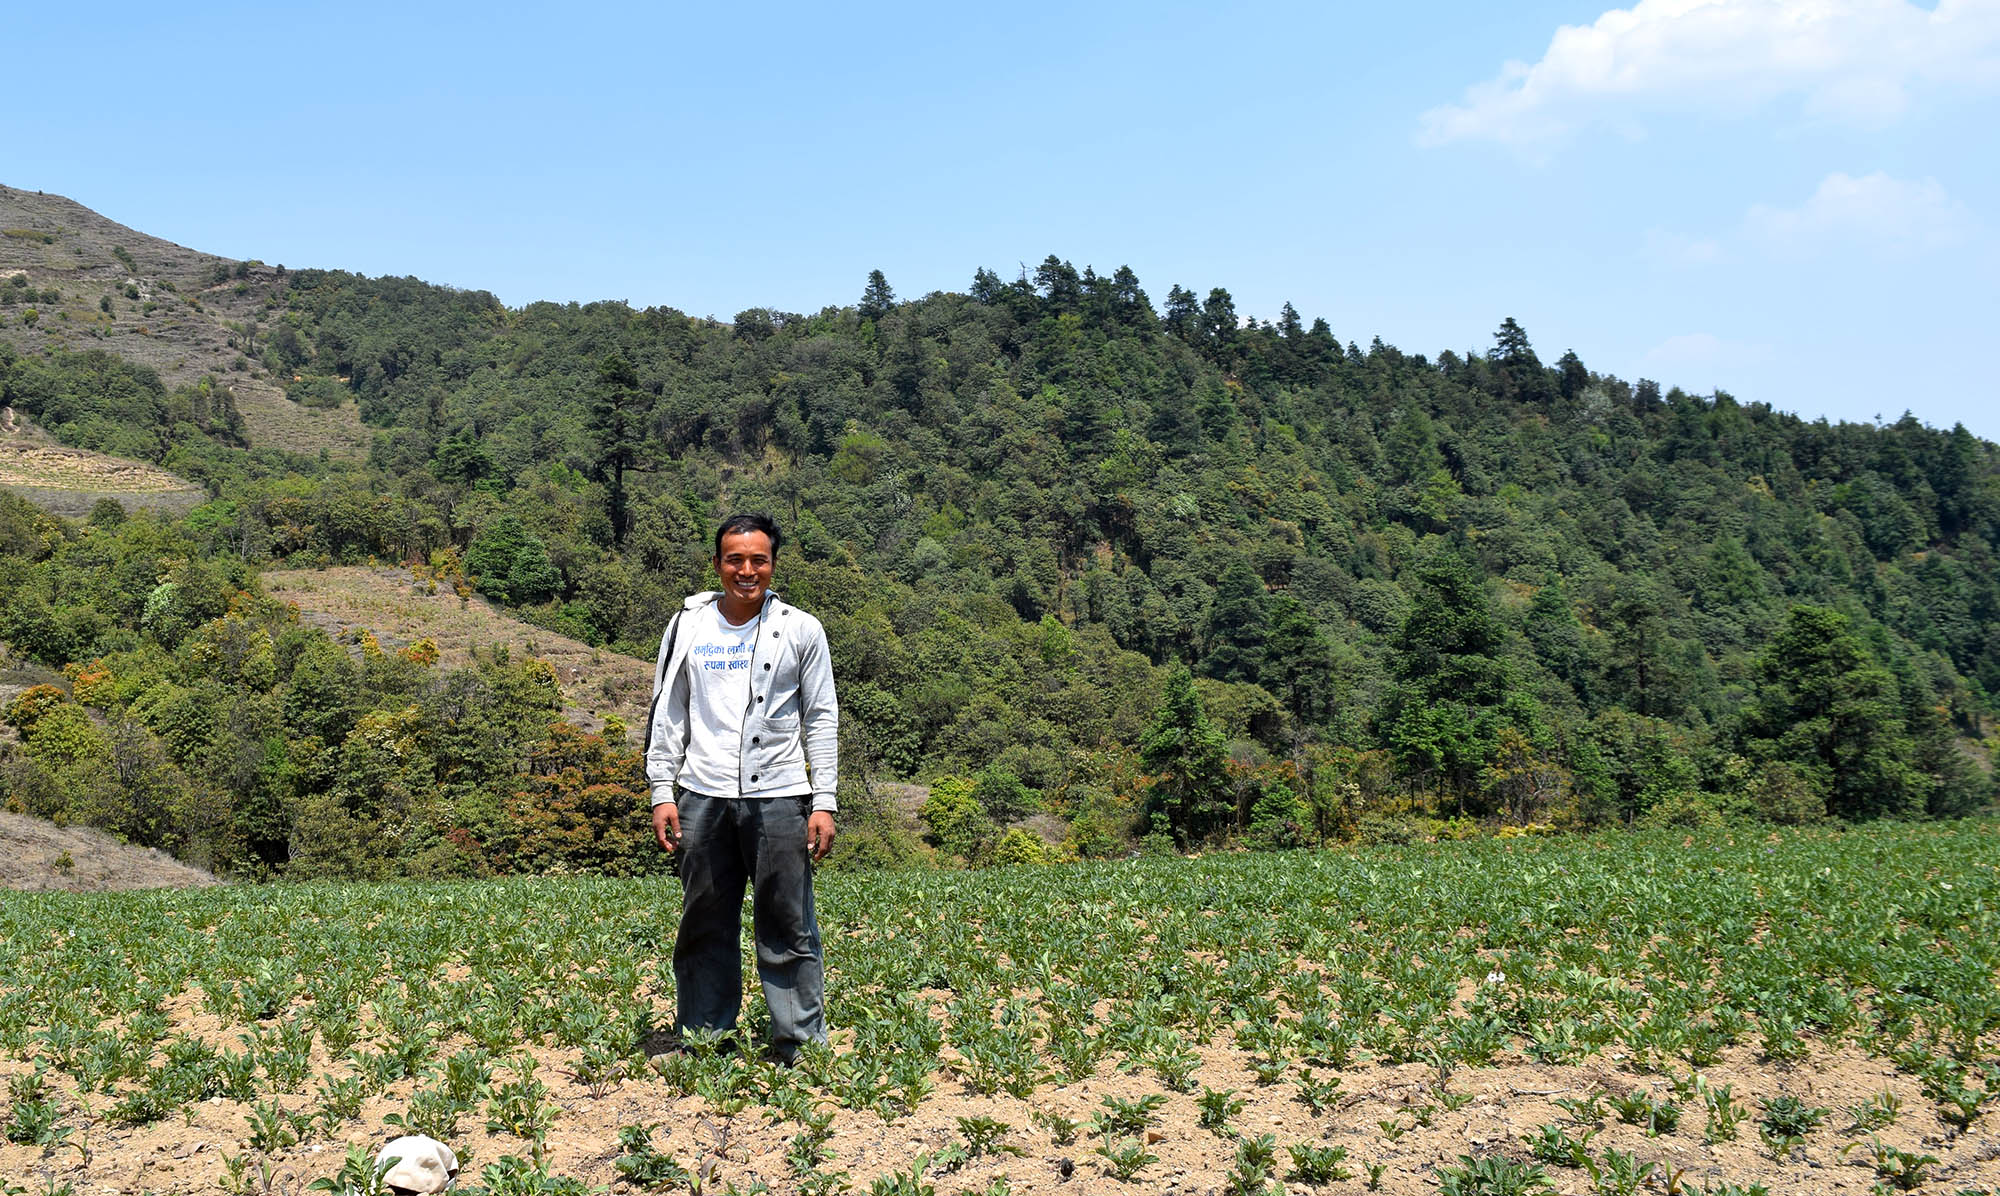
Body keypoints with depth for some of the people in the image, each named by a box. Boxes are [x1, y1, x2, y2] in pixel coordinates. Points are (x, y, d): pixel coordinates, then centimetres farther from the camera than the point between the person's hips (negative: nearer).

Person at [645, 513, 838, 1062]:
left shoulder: (801, 630, 4)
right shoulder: (688, 626, 8)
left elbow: (822, 720, 6)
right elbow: (666, 715, 12)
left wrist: (824, 803, -1)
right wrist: (661, 794, 4)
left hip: (779, 797, -2)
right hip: (703, 796, 2)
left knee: (789, 931, 1)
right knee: (705, 928, 8)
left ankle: (802, 1048, 9)